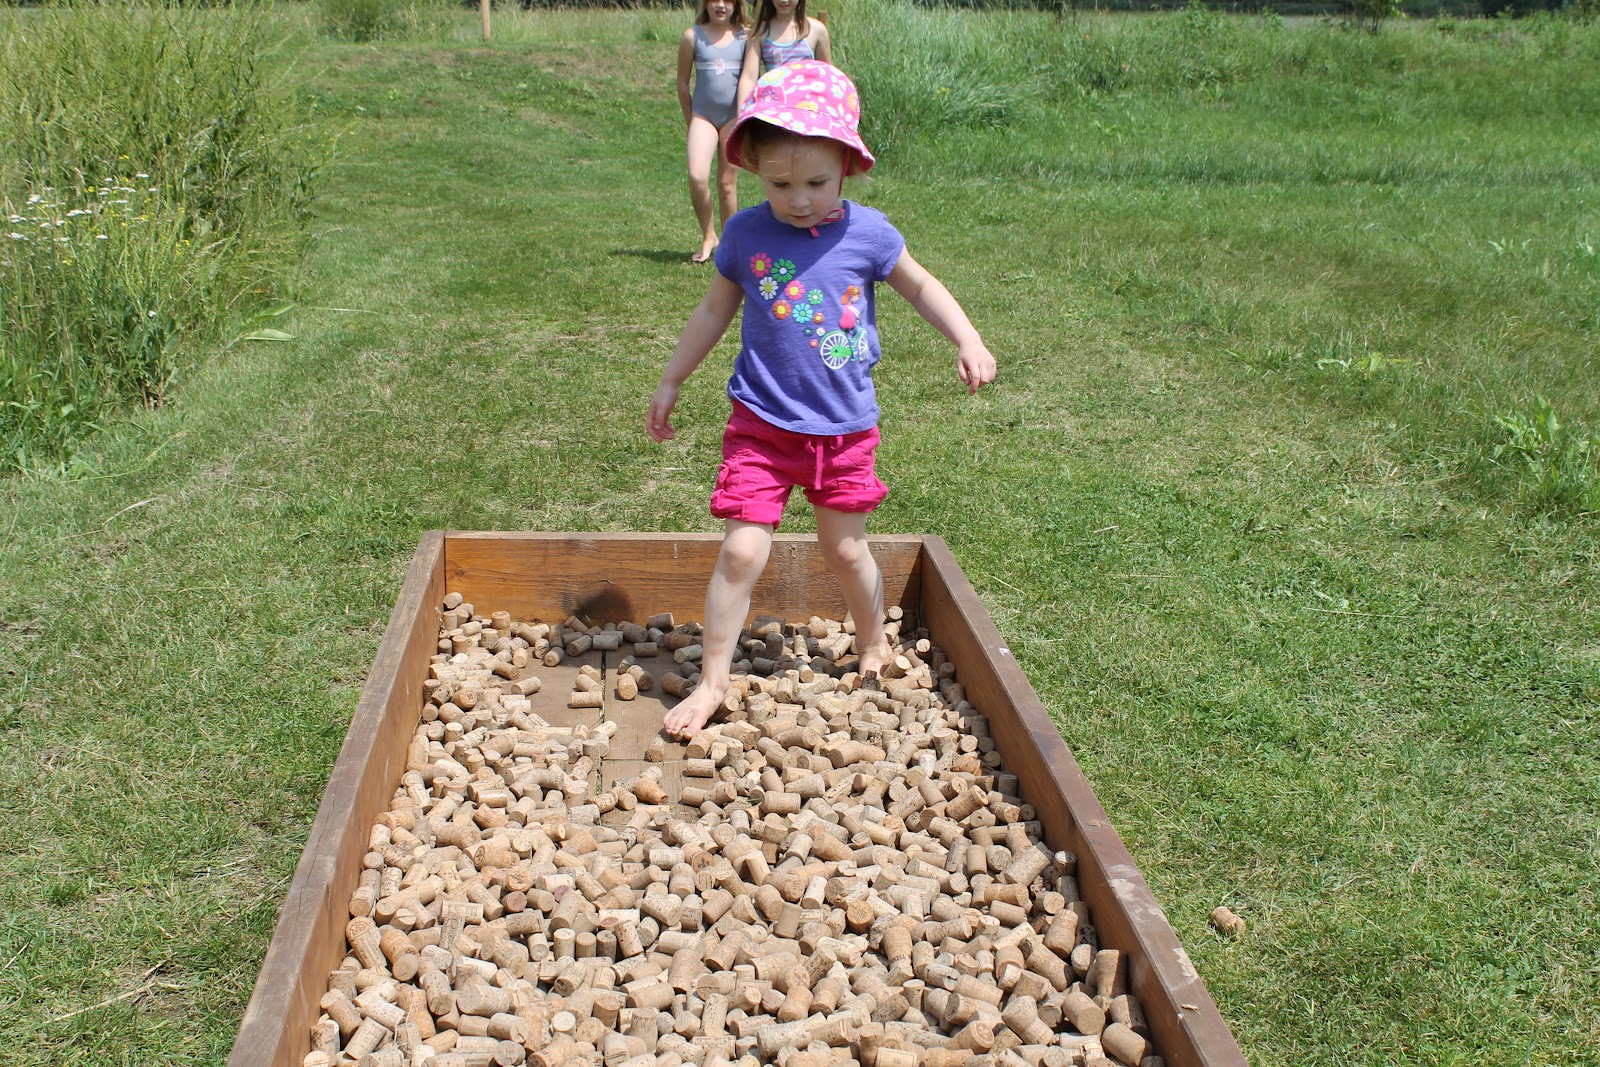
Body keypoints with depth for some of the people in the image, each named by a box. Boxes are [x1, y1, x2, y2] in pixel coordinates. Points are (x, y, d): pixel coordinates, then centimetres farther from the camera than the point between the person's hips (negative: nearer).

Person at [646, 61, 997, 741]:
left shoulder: (867, 233, -8)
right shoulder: (746, 234, -7)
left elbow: (919, 285, 9)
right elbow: (714, 311, 9)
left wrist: (968, 342, -4)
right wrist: (670, 383, 14)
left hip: (845, 428, 1)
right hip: (763, 423, -1)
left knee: (844, 548, 14)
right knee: (742, 551, -7)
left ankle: (874, 646, 41)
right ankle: (711, 683, 6)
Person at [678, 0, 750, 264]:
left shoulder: (745, 36, 1)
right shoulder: (693, 36, 0)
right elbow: (682, 83, 7)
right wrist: (690, 121, 8)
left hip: (734, 116, 0)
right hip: (703, 115, 0)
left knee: (727, 183, 5)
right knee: (697, 177, -16)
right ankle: (708, 236, 3)